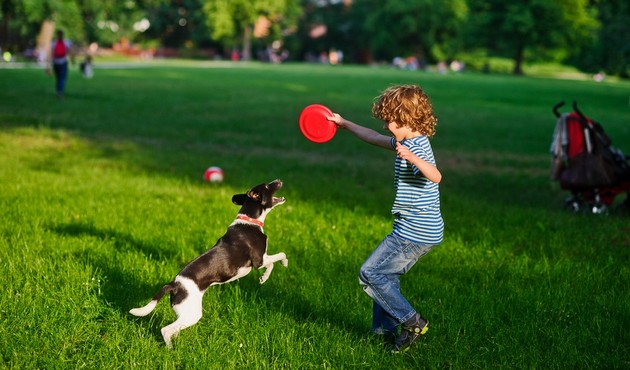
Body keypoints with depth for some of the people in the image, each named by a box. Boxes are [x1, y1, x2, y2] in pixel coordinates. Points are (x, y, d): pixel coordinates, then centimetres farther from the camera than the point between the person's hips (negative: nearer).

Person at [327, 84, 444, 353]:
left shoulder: (416, 147, -19)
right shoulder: (409, 143, 12)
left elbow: (435, 176, -39)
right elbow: (374, 138, 28)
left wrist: (411, 158, -54)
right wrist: (344, 124, 34)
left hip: (414, 233, -10)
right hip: (418, 230, 10)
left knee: (370, 274, -5)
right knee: (386, 276, 17)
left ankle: (412, 322, -2)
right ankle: (385, 330, 23)